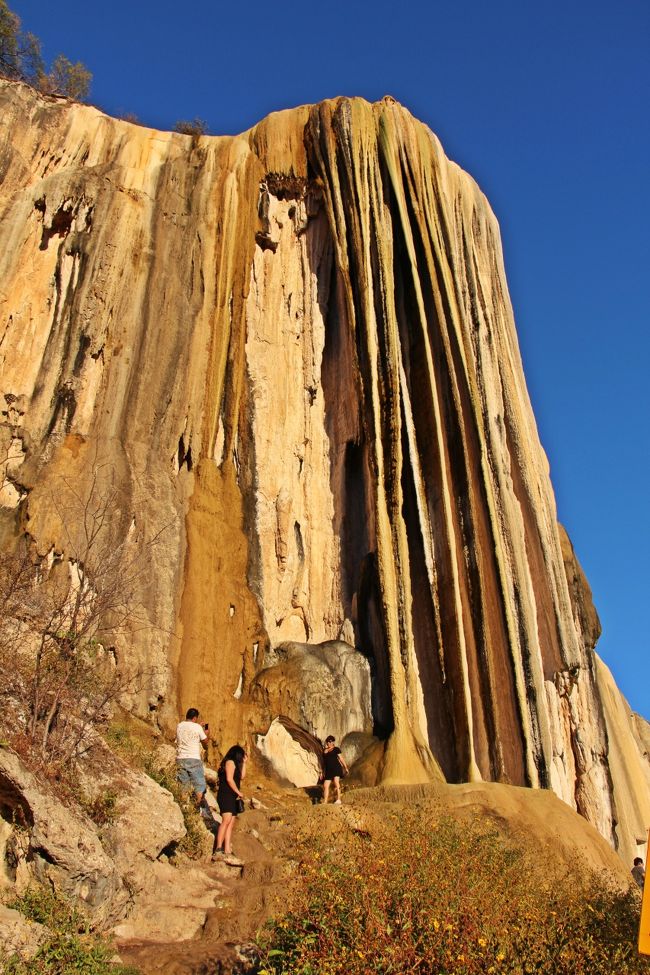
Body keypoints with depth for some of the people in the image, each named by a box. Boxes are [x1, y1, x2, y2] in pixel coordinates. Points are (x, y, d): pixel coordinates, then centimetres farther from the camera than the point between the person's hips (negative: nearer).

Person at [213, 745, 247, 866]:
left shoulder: (235, 764, 26)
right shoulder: (230, 762, -3)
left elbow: (241, 777, 19)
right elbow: (229, 779, -12)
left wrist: (244, 763, 20)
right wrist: (238, 792, -6)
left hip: (232, 797, 10)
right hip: (226, 795, -10)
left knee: (231, 824, 0)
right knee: (226, 820, -22)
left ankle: (227, 852, -7)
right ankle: (218, 850, -28)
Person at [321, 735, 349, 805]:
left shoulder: (336, 749, 6)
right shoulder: (324, 750, 17)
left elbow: (341, 758, 3)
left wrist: (346, 768, -3)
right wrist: (323, 772, 22)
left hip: (336, 768, -5)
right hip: (328, 770, 5)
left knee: (336, 782, -23)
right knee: (325, 786, 0)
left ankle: (338, 800, -23)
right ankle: (325, 802, 8)